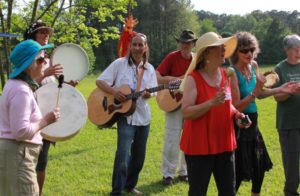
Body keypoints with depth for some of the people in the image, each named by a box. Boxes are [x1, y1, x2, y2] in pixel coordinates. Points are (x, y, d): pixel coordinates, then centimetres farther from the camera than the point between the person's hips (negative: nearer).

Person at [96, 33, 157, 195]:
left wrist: (148, 94, -19)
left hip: (143, 116, 5)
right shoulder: (120, 63, -5)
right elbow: (100, 81, -7)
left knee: (139, 156, 14)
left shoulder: (149, 69, 6)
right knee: (123, 153, -19)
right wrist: (114, 92, -23)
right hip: (125, 116, -5)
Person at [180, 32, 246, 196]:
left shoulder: (226, 74, 7)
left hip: (224, 143, 6)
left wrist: (236, 114, 1)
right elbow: (186, 112, -19)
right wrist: (211, 103, -30)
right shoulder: (193, 79, -13)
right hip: (199, 145, -6)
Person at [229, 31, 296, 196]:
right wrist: (256, 89, -31)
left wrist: (279, 90, 2)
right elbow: (236, 107, -23)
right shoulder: (233, 73, -20)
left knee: (260, 167, 20)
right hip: (239, 125, -8)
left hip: (252, 123, 9)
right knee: (238, 172, -4)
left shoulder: (253, 65, 3)